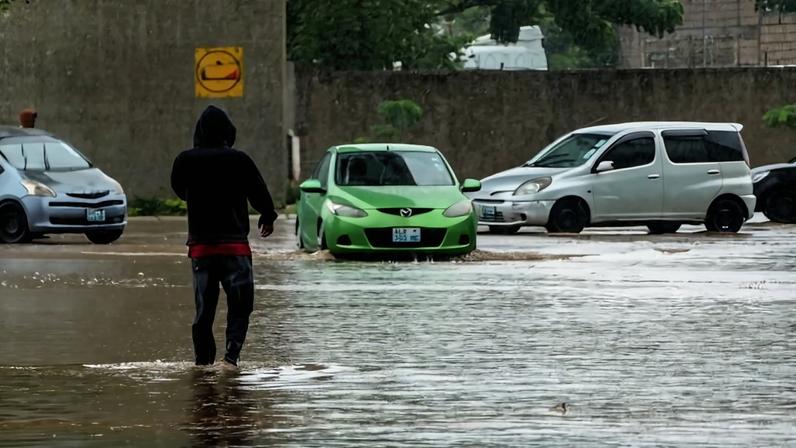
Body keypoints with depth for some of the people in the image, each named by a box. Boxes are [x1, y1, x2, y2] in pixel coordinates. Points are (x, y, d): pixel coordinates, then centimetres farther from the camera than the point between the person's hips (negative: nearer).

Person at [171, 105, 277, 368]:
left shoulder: (185, 161, -2)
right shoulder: (238, 161, -10)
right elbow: (259, 193, 1)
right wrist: (267, 218, 21)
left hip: (199, 245, 3)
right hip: (235, 244, -3)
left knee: (203, 306, 11)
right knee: (239, 305, 1)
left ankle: (203, 359, 12)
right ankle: (231, 354, -15)